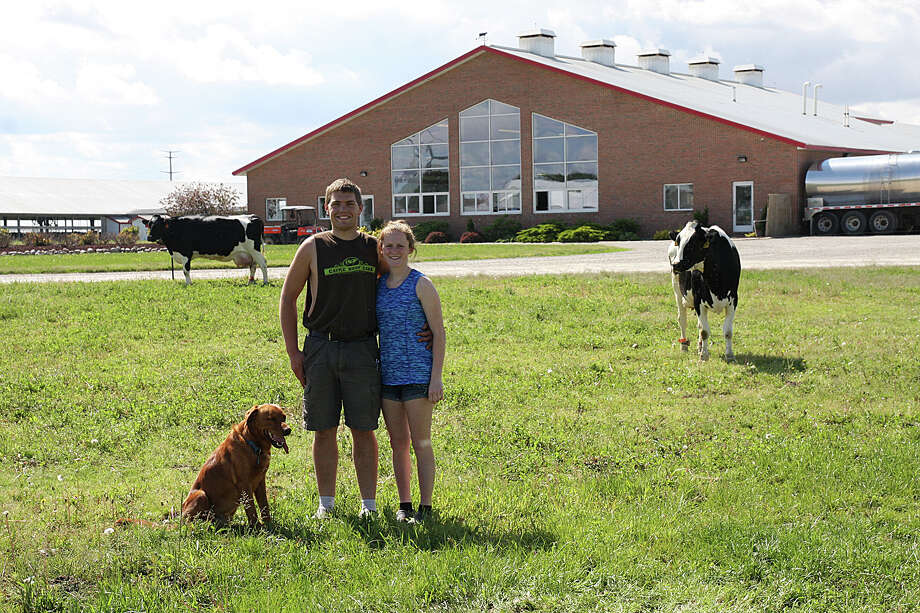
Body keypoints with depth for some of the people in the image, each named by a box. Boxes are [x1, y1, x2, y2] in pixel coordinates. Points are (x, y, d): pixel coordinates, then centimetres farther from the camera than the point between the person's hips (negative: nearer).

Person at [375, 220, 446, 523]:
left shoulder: (421, 284, -6)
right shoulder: (377, 285, 9)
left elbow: (438, 332, -6)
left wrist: (437, 377, -12)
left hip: (418, 373, -5)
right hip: (387, 373, 5)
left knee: (421, 442, 0)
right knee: (398, 443, 10)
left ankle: (425, 506, 7)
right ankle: (403, 504, 19)